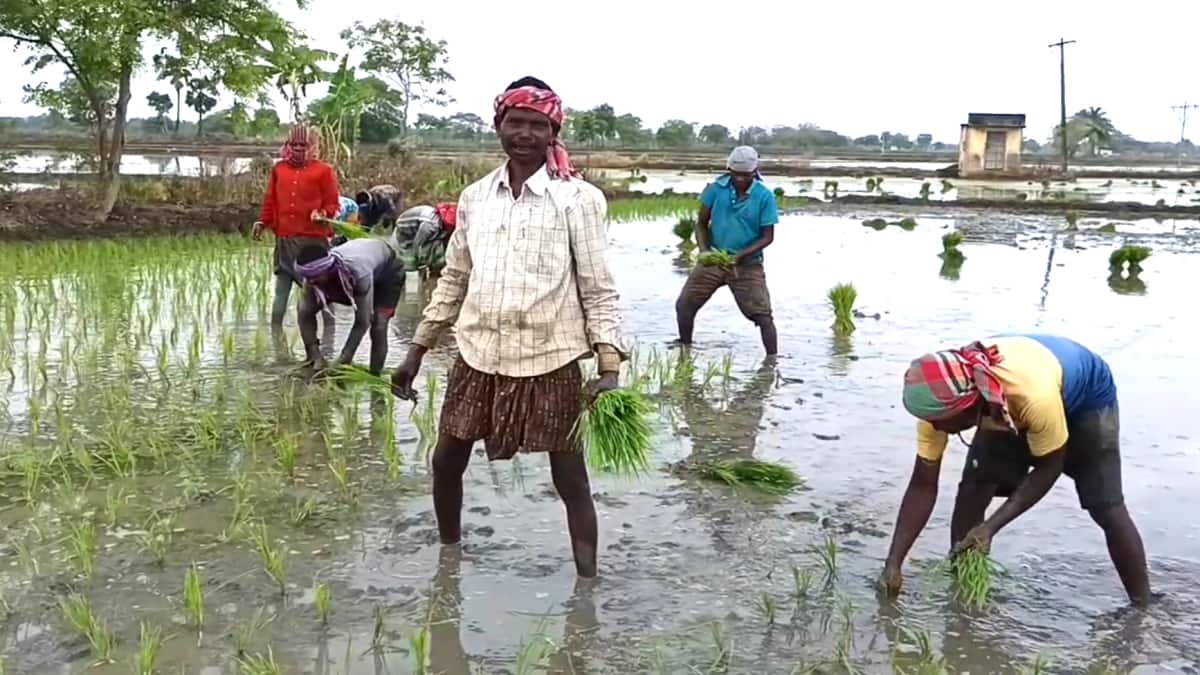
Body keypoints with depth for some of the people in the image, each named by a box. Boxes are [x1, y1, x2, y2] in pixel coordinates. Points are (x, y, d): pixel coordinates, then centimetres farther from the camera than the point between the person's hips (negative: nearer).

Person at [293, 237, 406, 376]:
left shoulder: (359, 271, -45)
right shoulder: (315, 272, -30)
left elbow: (362, 323, -37)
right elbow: (304, 315, -24)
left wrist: (343, 362, -38)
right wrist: (316, 357, -31)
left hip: (388, 268, -5)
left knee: (378, 326, -25)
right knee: (306, 311, -5)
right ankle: (312, 370, 6)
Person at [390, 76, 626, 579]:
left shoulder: (579, 200, -8)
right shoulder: (475, 197, 6)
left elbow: (599, 291, -7)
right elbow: (453, 280, 13)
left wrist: (609, 368, -16)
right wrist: (416, 352, 13)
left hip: (551, 362, -5)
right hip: (478, 357, 5)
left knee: (570, 480, 4)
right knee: (446, 463, 15)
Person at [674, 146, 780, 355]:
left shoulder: (765, 197, -10)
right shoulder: (716, 189, -5)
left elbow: (767, 236, -8)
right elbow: (701, 223, 3)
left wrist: (740, 255, -22)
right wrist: (704, 250, -15)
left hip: (747, 265, -2)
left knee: (763, 315, -8)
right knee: (684, 305, 1)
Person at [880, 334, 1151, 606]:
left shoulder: (1035, 397, -47)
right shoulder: (942, 401, -32)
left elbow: (1048, 468, -28)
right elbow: (923, 485, -24)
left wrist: (991, 527, -35)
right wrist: (894, 562, -28)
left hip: (1086, 400, -4)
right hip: (1008, 409, 4)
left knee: (1106, 508, -10)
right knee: (972, 488, -11)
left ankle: (1143, 607, 7)